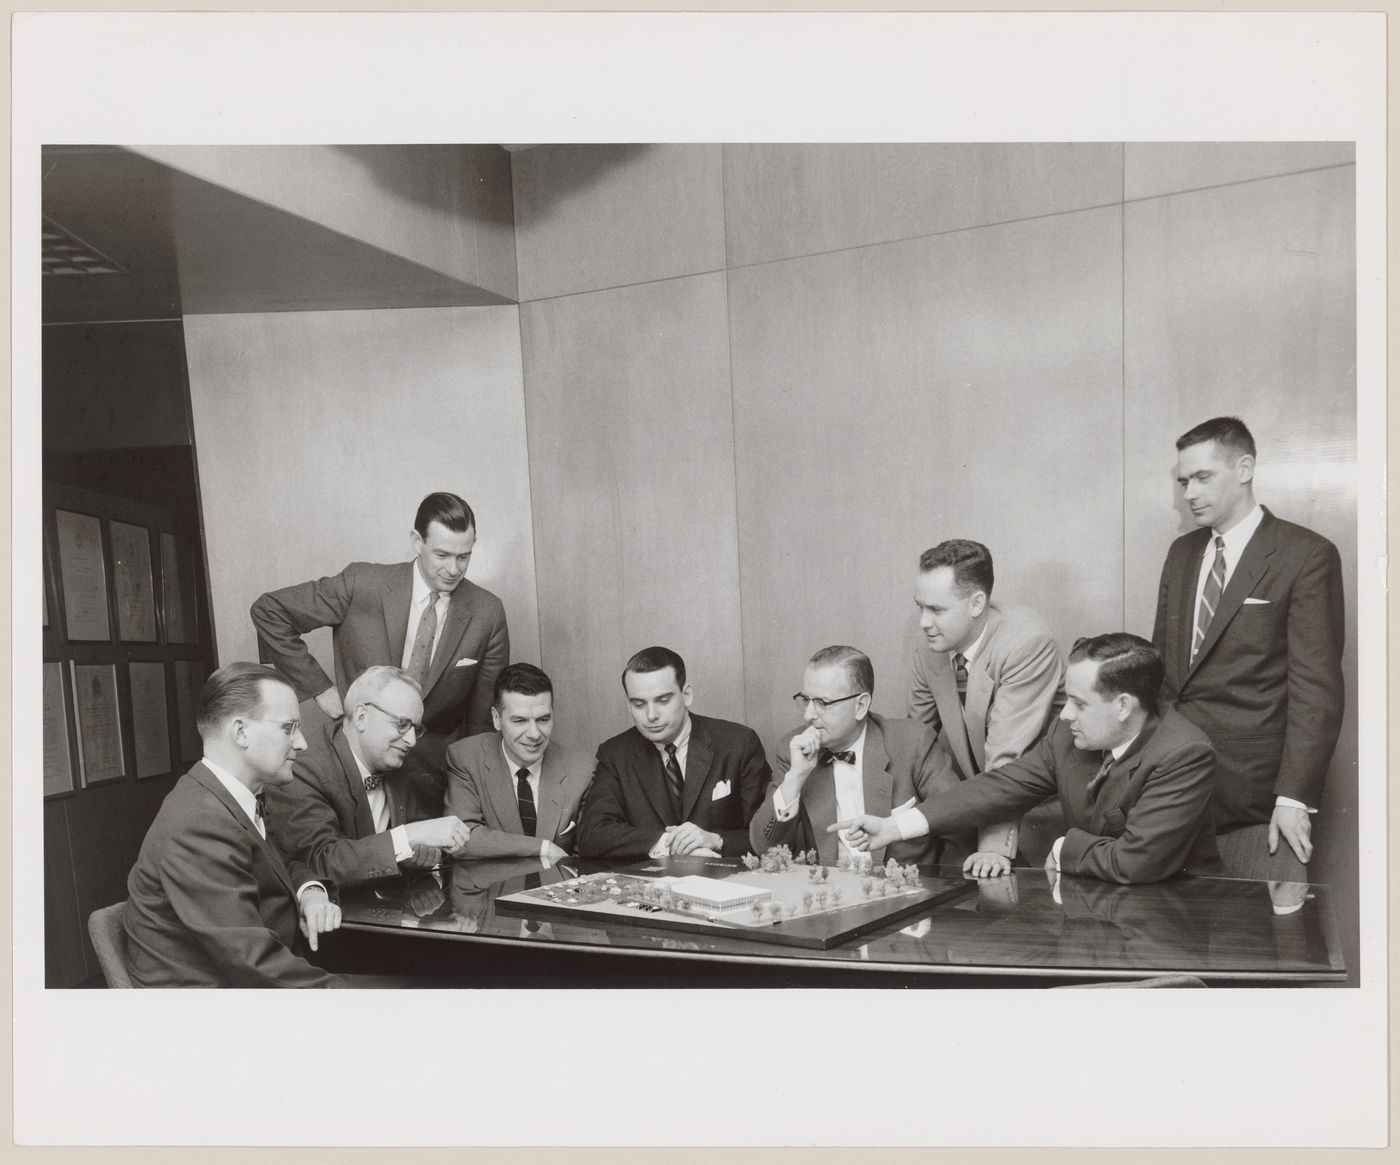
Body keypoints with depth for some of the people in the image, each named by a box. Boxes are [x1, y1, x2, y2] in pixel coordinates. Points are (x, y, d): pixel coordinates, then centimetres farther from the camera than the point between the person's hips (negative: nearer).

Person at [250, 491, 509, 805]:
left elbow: (484, 716, 2)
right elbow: (268, 610, -4)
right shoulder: (361, 584, -11)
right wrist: (320, 687, -7)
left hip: (437, 778, 1)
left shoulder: (488, 614, -7)